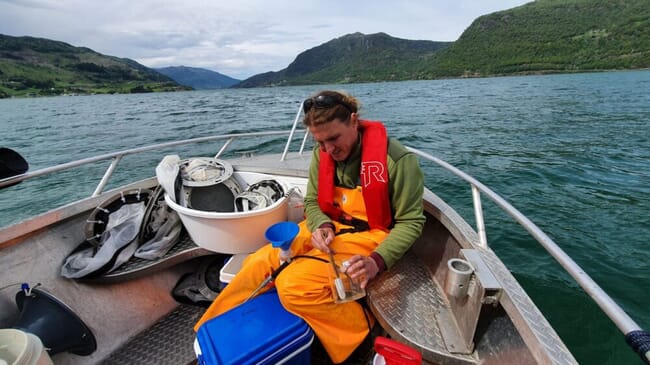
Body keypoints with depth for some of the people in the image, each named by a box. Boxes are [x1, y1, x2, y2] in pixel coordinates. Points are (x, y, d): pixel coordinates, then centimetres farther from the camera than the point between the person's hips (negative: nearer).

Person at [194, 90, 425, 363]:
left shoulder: (397, 160, -19)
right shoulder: (321, 155, -3)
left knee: (294, 286, -25)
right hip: (328, 229, 6)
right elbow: (312, 202, 7)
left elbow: (411, 222, -12)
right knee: (258, 264, -10)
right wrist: (321, 226, -15)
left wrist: (377, 260, -27)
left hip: (367, 235, -5)